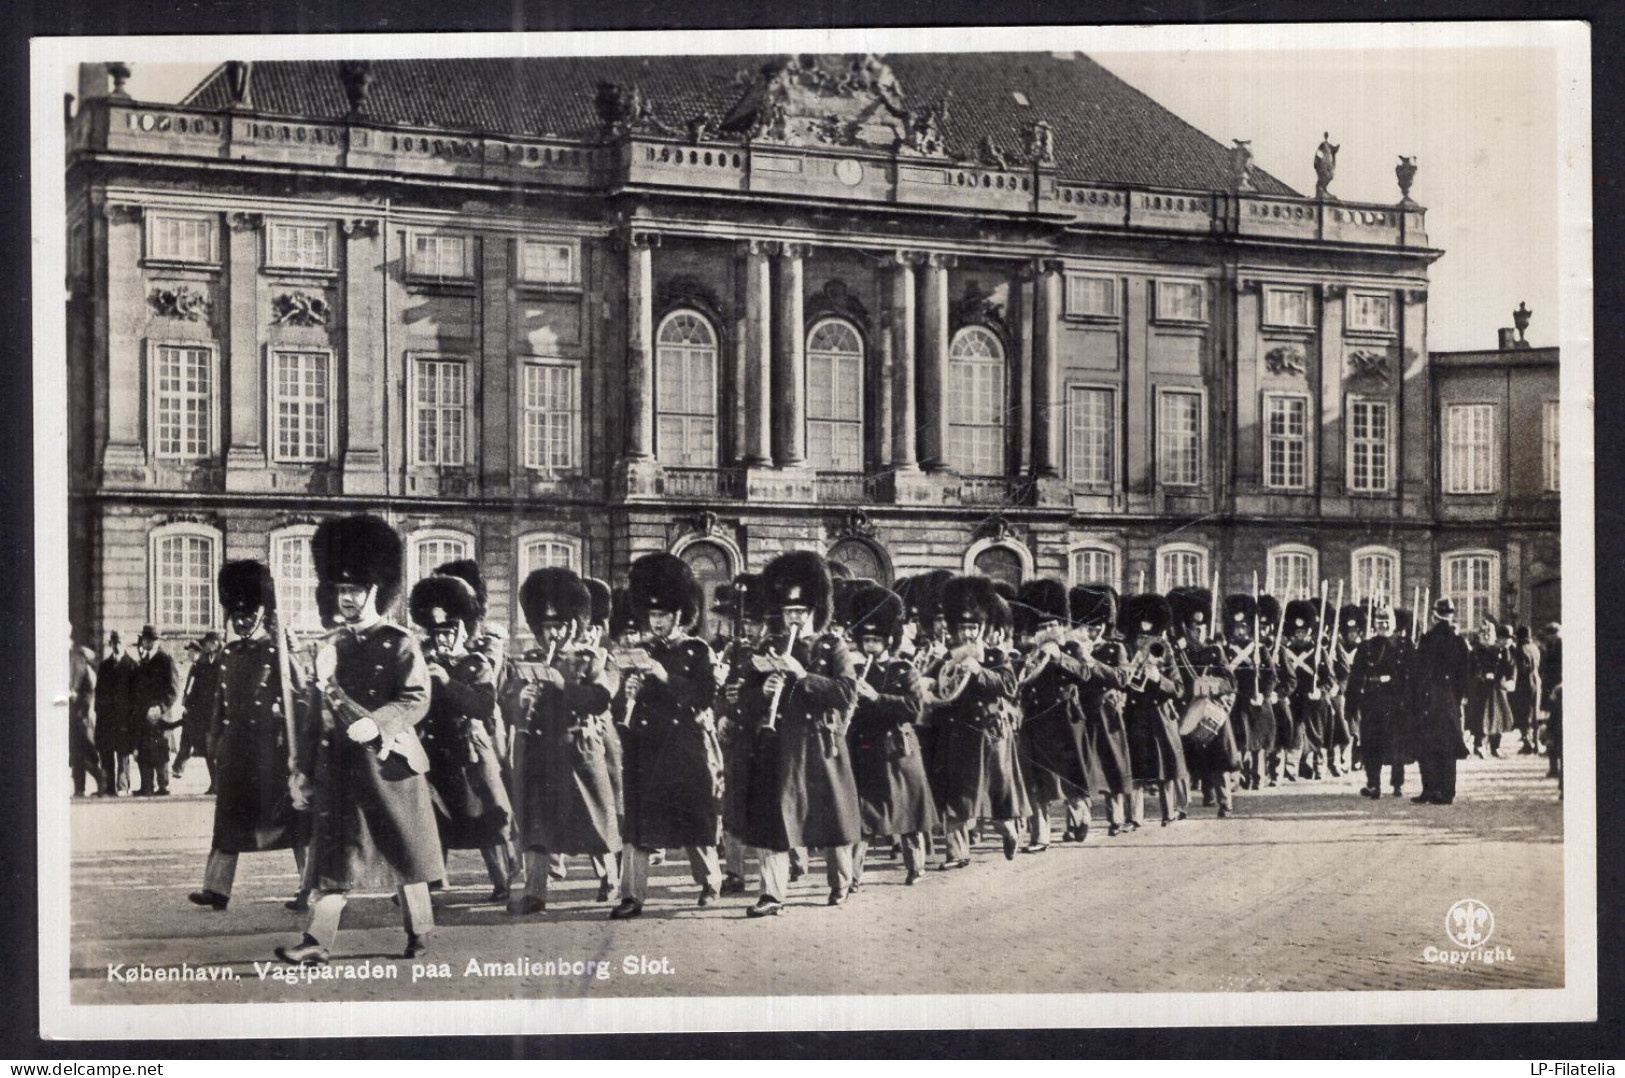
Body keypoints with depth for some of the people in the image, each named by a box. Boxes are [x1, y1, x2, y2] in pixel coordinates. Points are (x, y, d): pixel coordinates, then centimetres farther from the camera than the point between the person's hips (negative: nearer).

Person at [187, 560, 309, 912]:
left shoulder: (279, 653, -7)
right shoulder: (228, 656, 10)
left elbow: (300, 702, -9)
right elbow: (220, 703, 17)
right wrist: (214, 742, 16)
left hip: (272, 747, -5)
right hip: (236, 749, 6)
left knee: (292, 818, 1)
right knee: (229, 817, 6)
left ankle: (310, 888, 7)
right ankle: (216, 889, 8)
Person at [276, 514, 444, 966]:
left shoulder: (400, 645, -4)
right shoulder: (330, 649, 13)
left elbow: (417, 699, -13)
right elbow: (316, 712, 15)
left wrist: (376, 724, -27)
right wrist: (304, 768, 12)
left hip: (388, 763, -5)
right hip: (337, 766, 5)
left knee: (404, 851, 5)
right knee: (332, 853, 1)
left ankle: (419, 933, 18)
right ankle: (317, 942, -2)